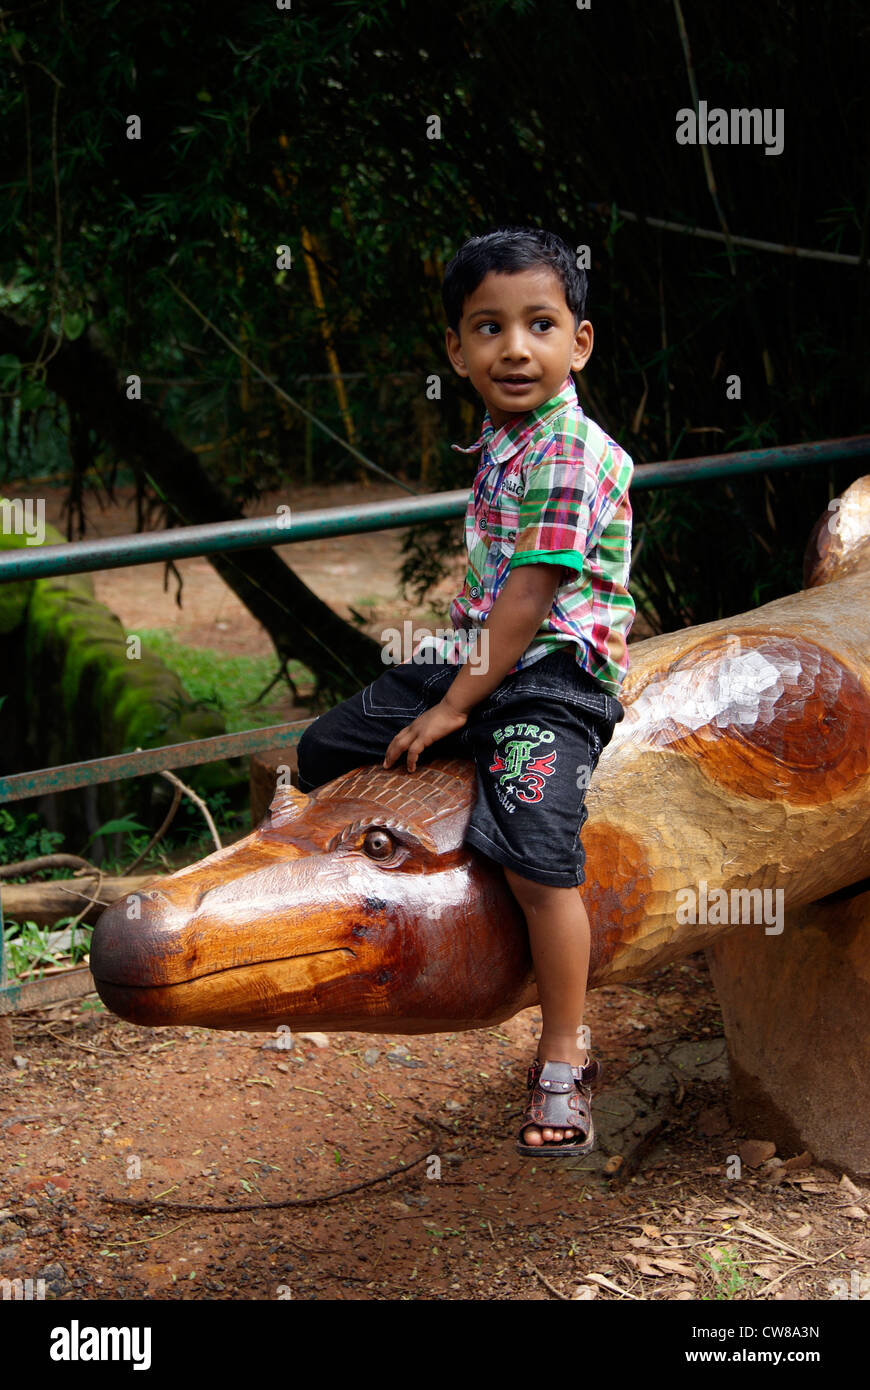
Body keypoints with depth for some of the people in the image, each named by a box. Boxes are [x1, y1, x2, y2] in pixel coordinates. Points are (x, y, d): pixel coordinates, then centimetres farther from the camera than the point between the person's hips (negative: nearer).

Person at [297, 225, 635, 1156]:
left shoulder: (568, 452, -18)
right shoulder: (496, 439, 10)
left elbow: (530, 600, -20)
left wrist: (453, 708, -16)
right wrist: (453, 652, 14)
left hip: (554, 672, -9)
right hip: (477, 654, 9)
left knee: (532, 852, -26)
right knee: (322, 750, 13)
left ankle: (563, 1060, -12)